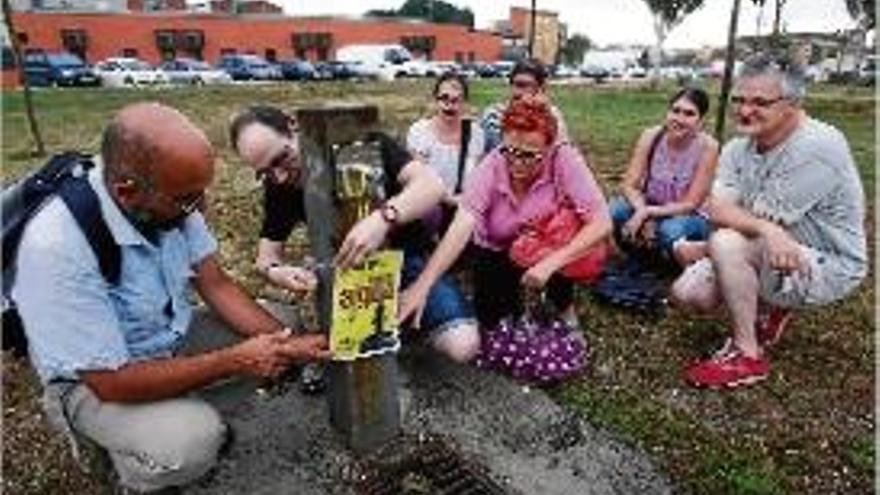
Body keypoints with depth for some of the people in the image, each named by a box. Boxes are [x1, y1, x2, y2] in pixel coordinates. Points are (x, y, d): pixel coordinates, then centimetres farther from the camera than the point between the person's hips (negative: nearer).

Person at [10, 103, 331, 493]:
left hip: (177, 337, 7)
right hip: (96, 379, -6)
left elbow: (216, 285, -6)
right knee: (192, 442, -30)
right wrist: (234, 361, -27)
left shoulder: (170, 199, -15)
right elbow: (111, 381, -29)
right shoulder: (56, 247, -34)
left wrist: (287, 342, -17)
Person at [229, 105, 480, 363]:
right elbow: (268, 252, -2)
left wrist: (383, 218, -51)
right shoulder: (277, 186, -7)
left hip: (408, 257, -4)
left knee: (461, 346, -23)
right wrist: (274, 271, -27)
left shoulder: (361, 141, -20)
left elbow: (432, 184, -32)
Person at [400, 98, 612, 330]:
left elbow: (602, 224, -31)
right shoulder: (491, 166, -25)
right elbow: (461, 227, -35)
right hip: (497, 254, 1)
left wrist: (550, 263, -41)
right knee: (491, 320, -11)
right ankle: (513, 296, 24)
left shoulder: (564, 159, -27)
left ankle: (565, 309, -1)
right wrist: (422, 286, -46)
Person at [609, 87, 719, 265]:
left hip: (688, 217, -3)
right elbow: (629, 185, -13)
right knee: (614, 210, -27)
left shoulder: (707, 146, -20)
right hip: (649, 210, 3)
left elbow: (690, 204, -19)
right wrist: (644, 214, -31)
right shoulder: (651, 136, -12)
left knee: (670, 229, -37)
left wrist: (647, 212, -30)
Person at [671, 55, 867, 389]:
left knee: (725, 243, -30)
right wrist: (768, 230, -37)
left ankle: (748, 356, -15)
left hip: (828, 267, -7)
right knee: (687, 292, -5)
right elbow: (717, 209, -19)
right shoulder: (739, 147, -2)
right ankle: (767, 310, 21)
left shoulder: (816, 146, -24)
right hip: (765, 258, 7)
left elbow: (761, 218, -26)